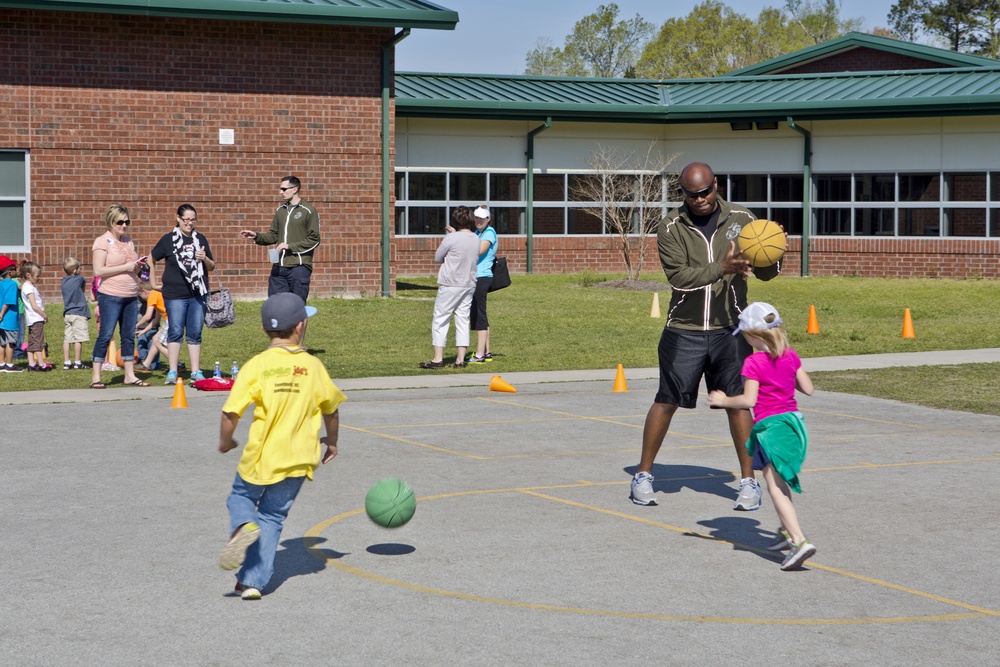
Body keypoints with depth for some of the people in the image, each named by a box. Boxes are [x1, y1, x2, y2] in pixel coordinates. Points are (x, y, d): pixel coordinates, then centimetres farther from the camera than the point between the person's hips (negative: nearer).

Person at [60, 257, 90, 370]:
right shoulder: (79, 279, -7)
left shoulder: (63, 281, 9)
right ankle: (77, 362, -2)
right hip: (79, 313, -6)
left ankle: (66, 362, 8)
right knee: (78, 339, -3)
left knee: (67, 339, 6)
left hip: (67, 313, 6)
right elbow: (84, 283, 12)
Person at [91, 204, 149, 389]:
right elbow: (98, 271, -15)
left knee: (129, 335, 9)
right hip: (110, 296, -7)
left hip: (130, 296, 7)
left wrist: (138, 266, 1)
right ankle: (95, 377, 0)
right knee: (105, 335, -6)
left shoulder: (128, 240, 15)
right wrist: (125, 267, -17)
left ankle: (130, 375, 15)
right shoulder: (102, 241, -5)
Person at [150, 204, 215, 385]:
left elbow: (211, 267, 14)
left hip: (198, 294, 3)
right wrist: (153, 284, 5)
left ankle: (196, 372, 11)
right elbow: (151, 261, 9)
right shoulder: (168, 239, 1)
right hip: (175, 294, -3)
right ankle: (172, 372, 3)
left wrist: (205, 259, -7)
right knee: (175, 332, -2)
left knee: (195, 334, 6)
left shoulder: (200, 239, 10)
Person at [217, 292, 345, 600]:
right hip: (298, 459, 2)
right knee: (272, 516, 14)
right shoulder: (313, 366, 0)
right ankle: (253, 581, 7)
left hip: (260, 457, -2)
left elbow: (231, 412, -12)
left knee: (241, 496, 23)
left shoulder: (256, 366, -9)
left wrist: (225, 442, 8)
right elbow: (331, 409, 12)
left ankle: (242, 526, -10)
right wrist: (331, 442, 30)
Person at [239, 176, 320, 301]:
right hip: (279, 267, 6)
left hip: (299, 266, -6)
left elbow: (314, 240, -8)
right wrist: (256, 236, 4)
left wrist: (290, 246, -14)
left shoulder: (308, 211, -4)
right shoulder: (280, 210, 16)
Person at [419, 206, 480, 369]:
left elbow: (437, 258, -4)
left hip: (450, 285, -6)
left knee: (440, 320, 2)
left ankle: (438, 358, 1)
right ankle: (460, 359, 8)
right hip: (469, 284, 6)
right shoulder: (476, 239, 2)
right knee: (463, 320, 10)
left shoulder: (451, 238, -15)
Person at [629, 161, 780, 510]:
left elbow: (766, 273, 1)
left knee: (737, 402, 0)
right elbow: (678, 276, -15)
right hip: (684, 330, -1)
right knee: (667, 401, 1)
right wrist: (721, 268, -27)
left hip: (729, 329, 1)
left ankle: (749, 481, 11)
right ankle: (643, 475, 15)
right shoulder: (671, 227, -2)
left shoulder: (742, 219, 1)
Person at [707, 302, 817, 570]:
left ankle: (799, 541, -21)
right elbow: (808, 388, 9)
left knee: (776, 487, -8)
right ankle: (787, 530, 36)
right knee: (779, 481, 26)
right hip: (793, 419, 7)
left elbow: (748, 400, -18)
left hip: (770, 426, -7)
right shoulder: (791, 356, 6)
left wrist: (723, 401, -4)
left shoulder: (753, 362, -13)